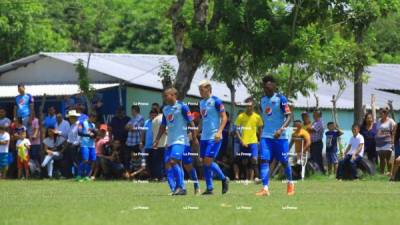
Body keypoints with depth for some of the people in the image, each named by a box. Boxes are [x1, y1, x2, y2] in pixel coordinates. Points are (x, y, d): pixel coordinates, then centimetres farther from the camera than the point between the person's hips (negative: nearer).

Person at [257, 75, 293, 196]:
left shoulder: (280, 99, -8)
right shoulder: (263, 100, 10)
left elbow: (288, 117, -14)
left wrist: (281, 129, -28)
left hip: (280, 136, -4)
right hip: (266, 136, 4)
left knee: (284, 161, 7)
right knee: (264, 160, -11)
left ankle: (290, 184, 31)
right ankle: (265, 188, -17)